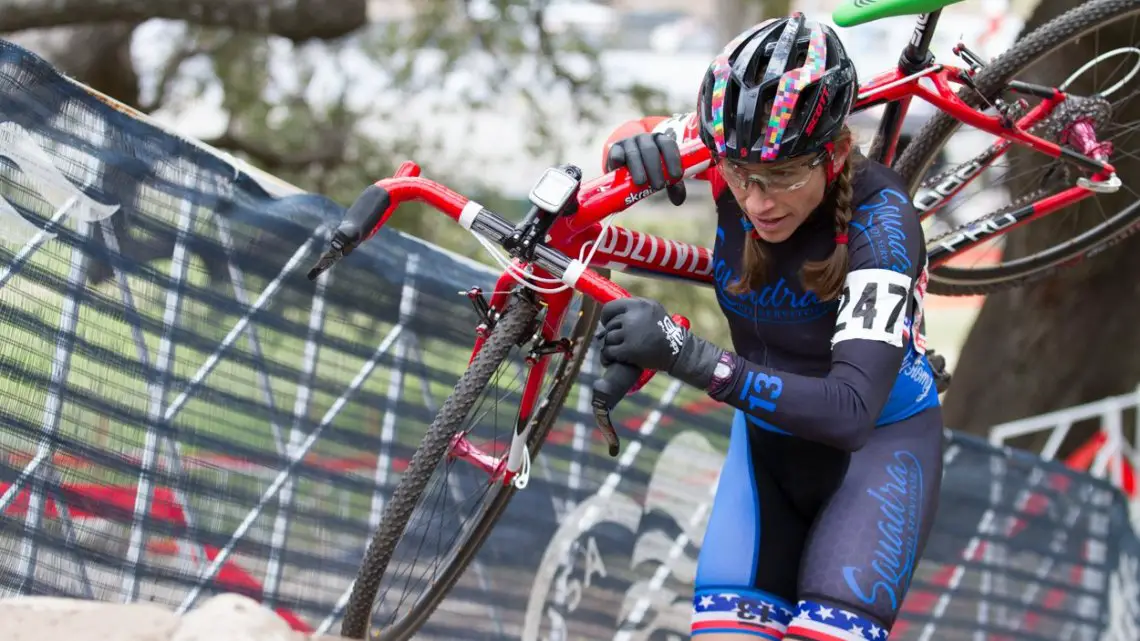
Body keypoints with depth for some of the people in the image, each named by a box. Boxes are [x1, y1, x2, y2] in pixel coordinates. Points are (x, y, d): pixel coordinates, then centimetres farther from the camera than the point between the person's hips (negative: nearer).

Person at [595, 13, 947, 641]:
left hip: (877, 440, -4)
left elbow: (852, 408, -38)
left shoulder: (878, 217, -30)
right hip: (768, 438, 4)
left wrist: (688, 356, -47)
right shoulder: (738, 150, -18)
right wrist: (639, 144, -23)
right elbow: (630, 143, 4)